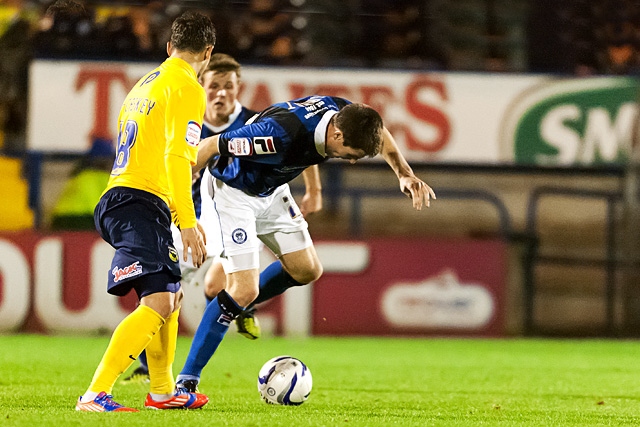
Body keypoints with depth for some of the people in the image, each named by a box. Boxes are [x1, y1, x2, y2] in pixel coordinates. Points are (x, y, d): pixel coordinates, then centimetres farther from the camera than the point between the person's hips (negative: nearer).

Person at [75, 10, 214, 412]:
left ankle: (162, 391, 37)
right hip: (142, 201, -10)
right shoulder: (187, 87, -5)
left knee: (172, 295, 25)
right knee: (158, 302, -20)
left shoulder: (147, 83, 24)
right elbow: (177, 157, -17)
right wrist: (189, 224, -21)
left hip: (118, 198, 10)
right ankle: (96, 394, -33)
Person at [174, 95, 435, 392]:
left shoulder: (342, 114, -18)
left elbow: (380, 135, 8)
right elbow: (211, 146, -30)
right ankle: (186, 380, -8)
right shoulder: (281, 135, -41)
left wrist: (405, 174, -7)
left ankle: (240, 307, 35)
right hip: (234, 190, -8)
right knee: (243, 290, -16)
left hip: (271, 189, 8)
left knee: (307, 270, 11)